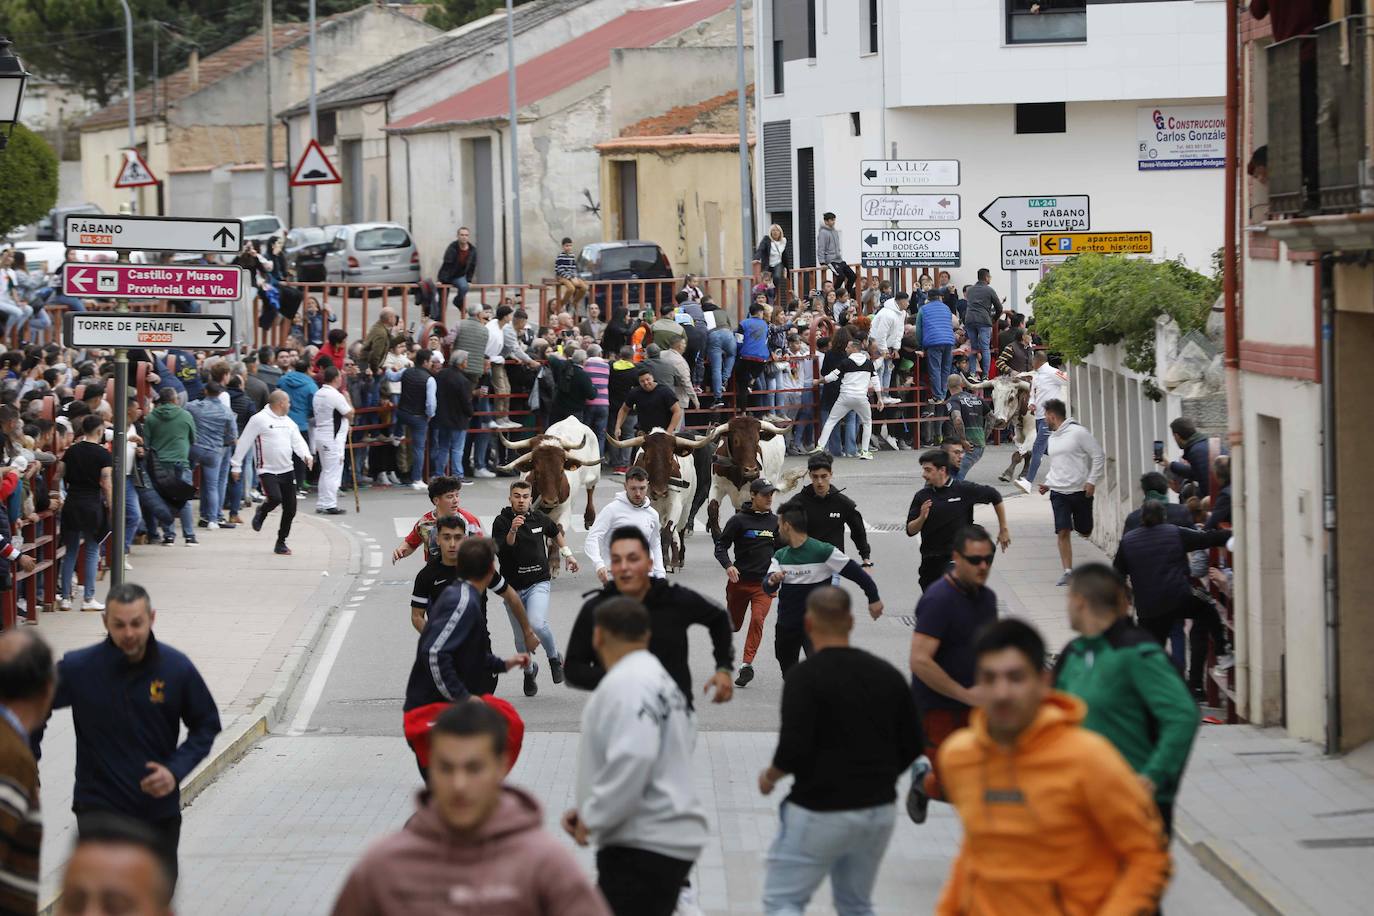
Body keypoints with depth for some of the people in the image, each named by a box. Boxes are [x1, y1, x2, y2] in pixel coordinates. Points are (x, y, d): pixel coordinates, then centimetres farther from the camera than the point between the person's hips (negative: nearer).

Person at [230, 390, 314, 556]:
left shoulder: (289, 422, 14)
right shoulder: (259, 419, -8)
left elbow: (298, 441, 8)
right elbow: (244, 442, -6)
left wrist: (306, 455, -13)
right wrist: (236, 465, -7)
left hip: (287, 471, 6)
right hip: (267, 471, -6)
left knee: (290, 509, 4)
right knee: (275, 498, -26)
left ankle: (281, 542, 19)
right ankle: (261, 512, 11)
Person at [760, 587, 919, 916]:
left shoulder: (805, 676, -14)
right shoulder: (888, 675, 4)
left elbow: (794, 750, -21)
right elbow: (911, 748, 7)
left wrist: (769, 777, -1)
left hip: (821, 812, -6)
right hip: (880, 811, 6)